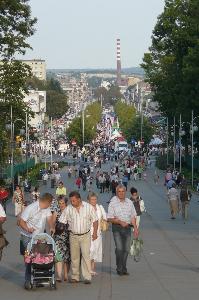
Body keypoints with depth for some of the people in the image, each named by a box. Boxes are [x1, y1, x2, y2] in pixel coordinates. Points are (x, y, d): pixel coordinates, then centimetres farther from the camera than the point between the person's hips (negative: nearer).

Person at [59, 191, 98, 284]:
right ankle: (75, 277, 15)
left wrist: (95, 232, -1)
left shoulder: (89, 207, -4)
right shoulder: (68, 209, -1)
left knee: (86, 255, -9)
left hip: (85, 235, -2)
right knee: (74, 257, 5)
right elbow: (61, 222, 0)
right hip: (73, 236, 2)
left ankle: (87, 277, -7)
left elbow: (95, 220, 3)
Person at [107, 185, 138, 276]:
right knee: (119, 248, -13)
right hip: (117, 228, -4)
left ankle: (124, 268, 15)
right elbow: (110, 218, -6)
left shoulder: (129, 202, 9)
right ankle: (119, 268, -2)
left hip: (127, 227, 4)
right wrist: (120, 222, -18)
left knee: (126, 249, 4)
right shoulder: (113, 203, -4)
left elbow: (133, 216, 16)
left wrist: (135, 228, 10)